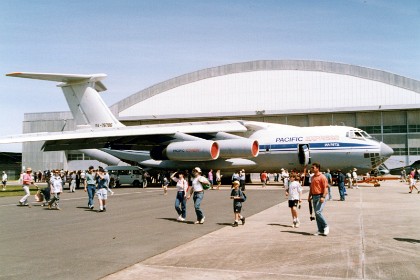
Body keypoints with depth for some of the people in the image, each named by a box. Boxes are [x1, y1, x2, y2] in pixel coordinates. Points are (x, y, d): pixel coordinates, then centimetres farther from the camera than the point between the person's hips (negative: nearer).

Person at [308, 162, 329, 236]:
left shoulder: (322, 177, -10)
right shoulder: (313, 177, 15)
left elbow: (326, 188, -15)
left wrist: (323, 197, -23)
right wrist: (309, 196, 15)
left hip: (320, 196, -8)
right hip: (314, 197, 8)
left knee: (318, 212, -17)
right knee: (316, 214, 7)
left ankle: (326, 226, 2)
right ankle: (320, 230, 14)